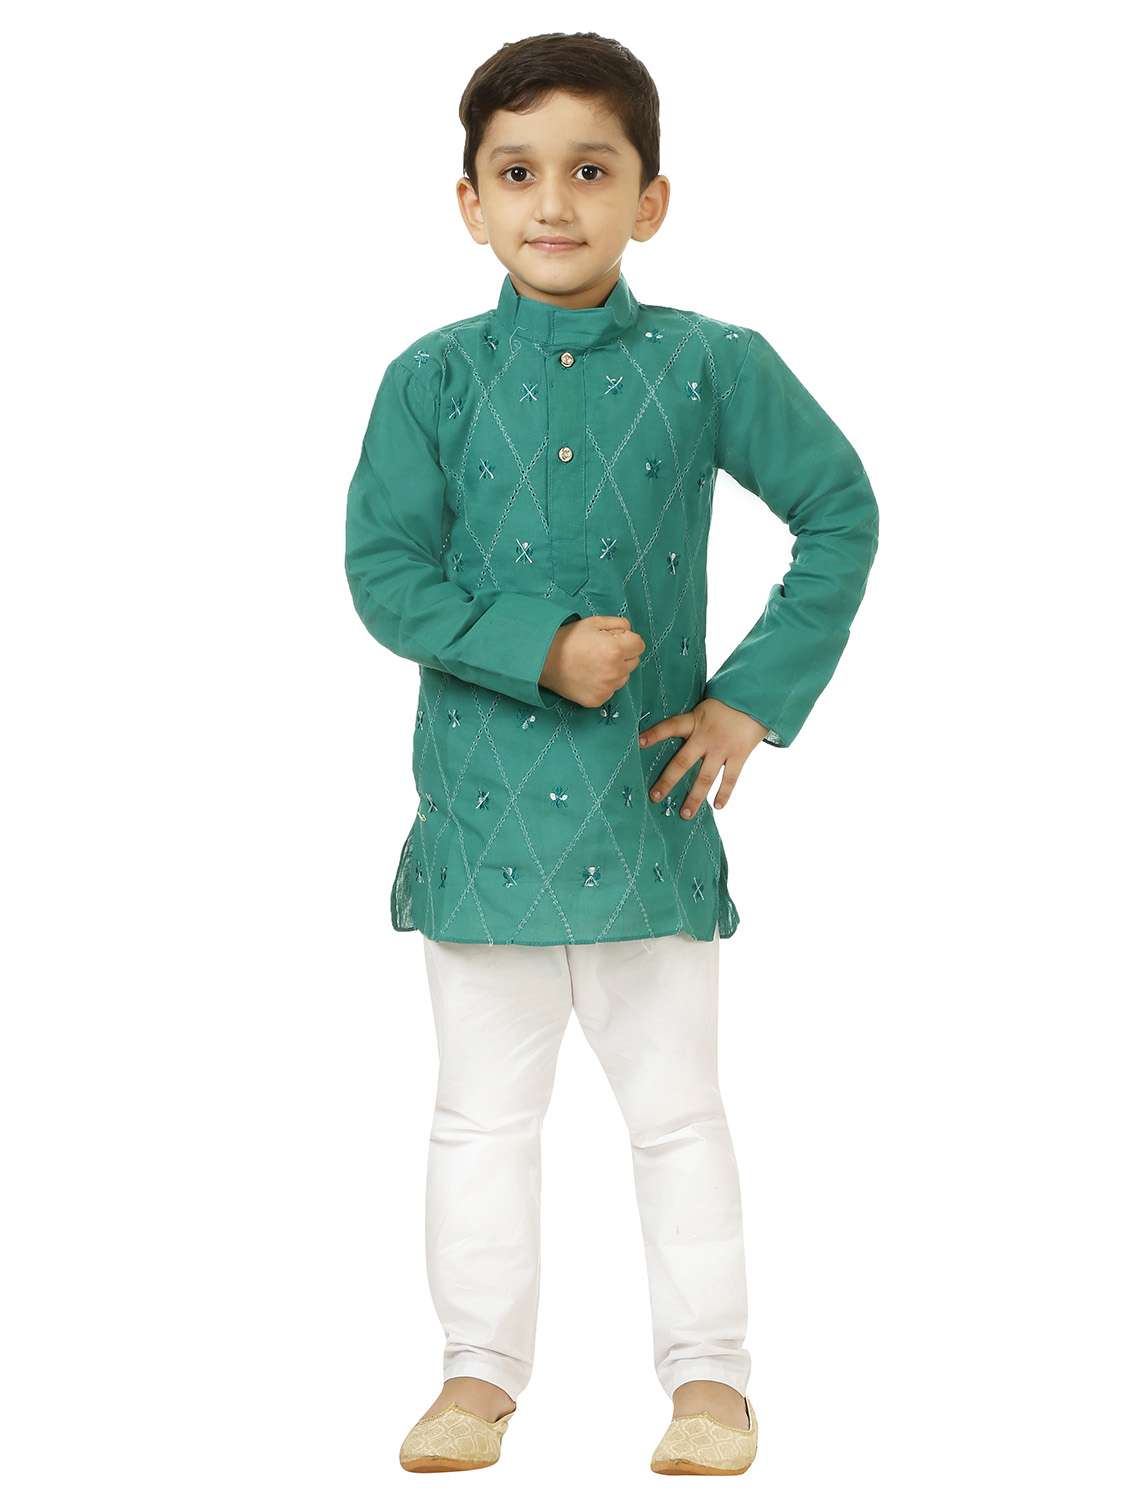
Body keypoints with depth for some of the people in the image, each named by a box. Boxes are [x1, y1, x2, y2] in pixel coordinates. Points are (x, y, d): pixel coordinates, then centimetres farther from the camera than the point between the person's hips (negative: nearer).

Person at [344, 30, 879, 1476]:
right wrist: (540, 647, -18)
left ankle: (708, 1372, 21)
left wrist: (757, 696, -4)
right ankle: (481, 1369, 24)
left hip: (648, 803, -1)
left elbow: (842, 514, 3)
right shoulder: (433, 379, -2)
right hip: (484, 800, 1)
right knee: (483, 1110, 11)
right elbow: (382, 571, -5)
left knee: (676, 1107, 9)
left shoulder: (712, 367, -3)